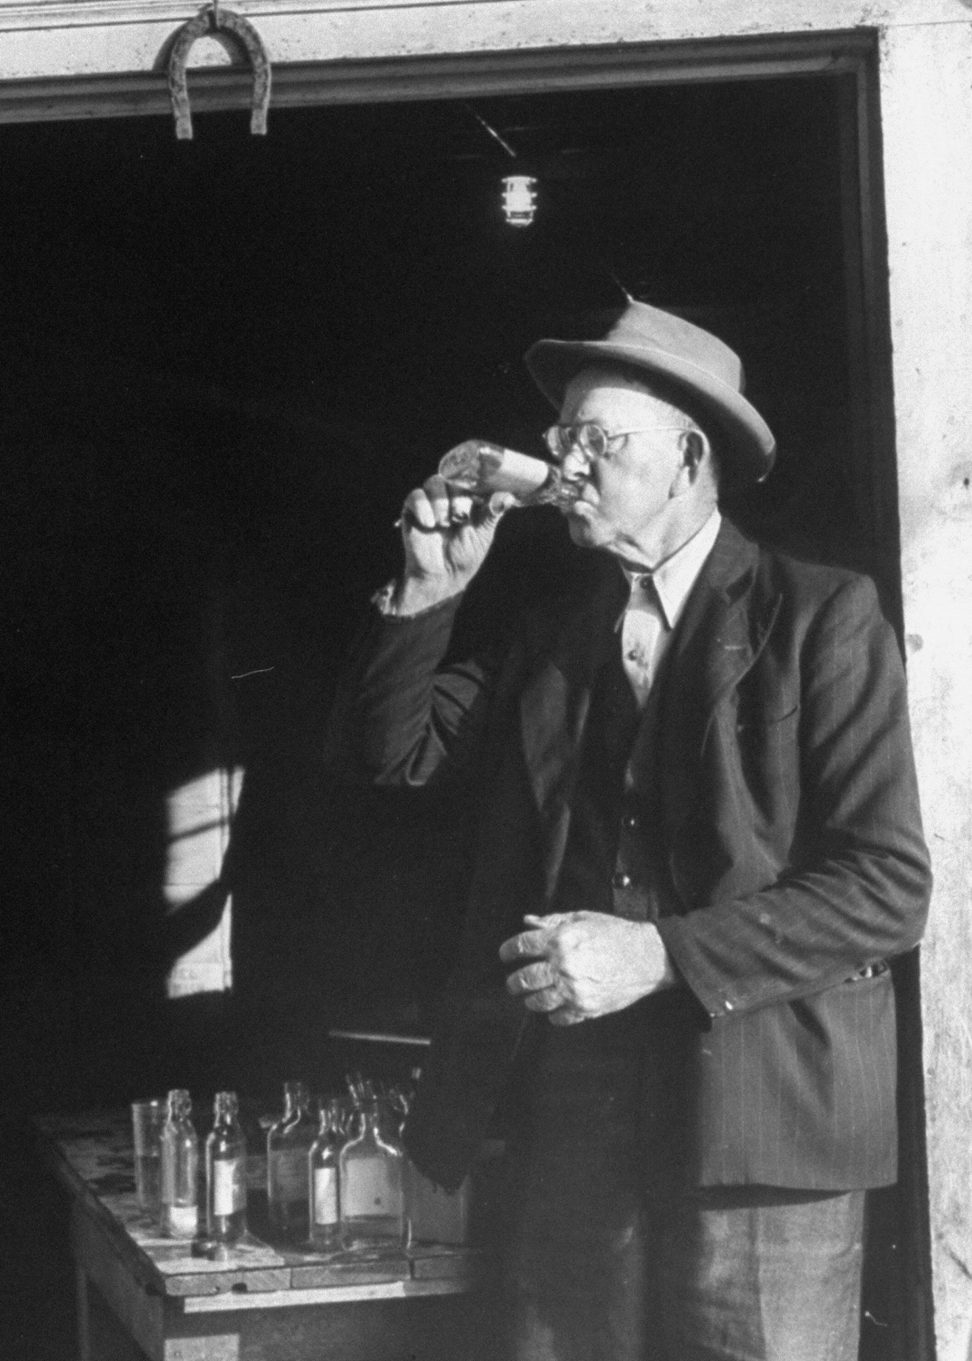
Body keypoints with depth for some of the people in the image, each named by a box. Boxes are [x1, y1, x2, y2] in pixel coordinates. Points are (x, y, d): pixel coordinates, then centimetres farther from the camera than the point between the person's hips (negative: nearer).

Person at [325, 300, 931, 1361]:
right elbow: (385, 750, 14)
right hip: (567, 1118, 5)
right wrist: (429, 588, 0)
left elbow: (887, 887, -9)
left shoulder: (821, 618, -2)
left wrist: (661, 955, -16)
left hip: (759, 1124, -4)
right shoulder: (553, 636, 16)